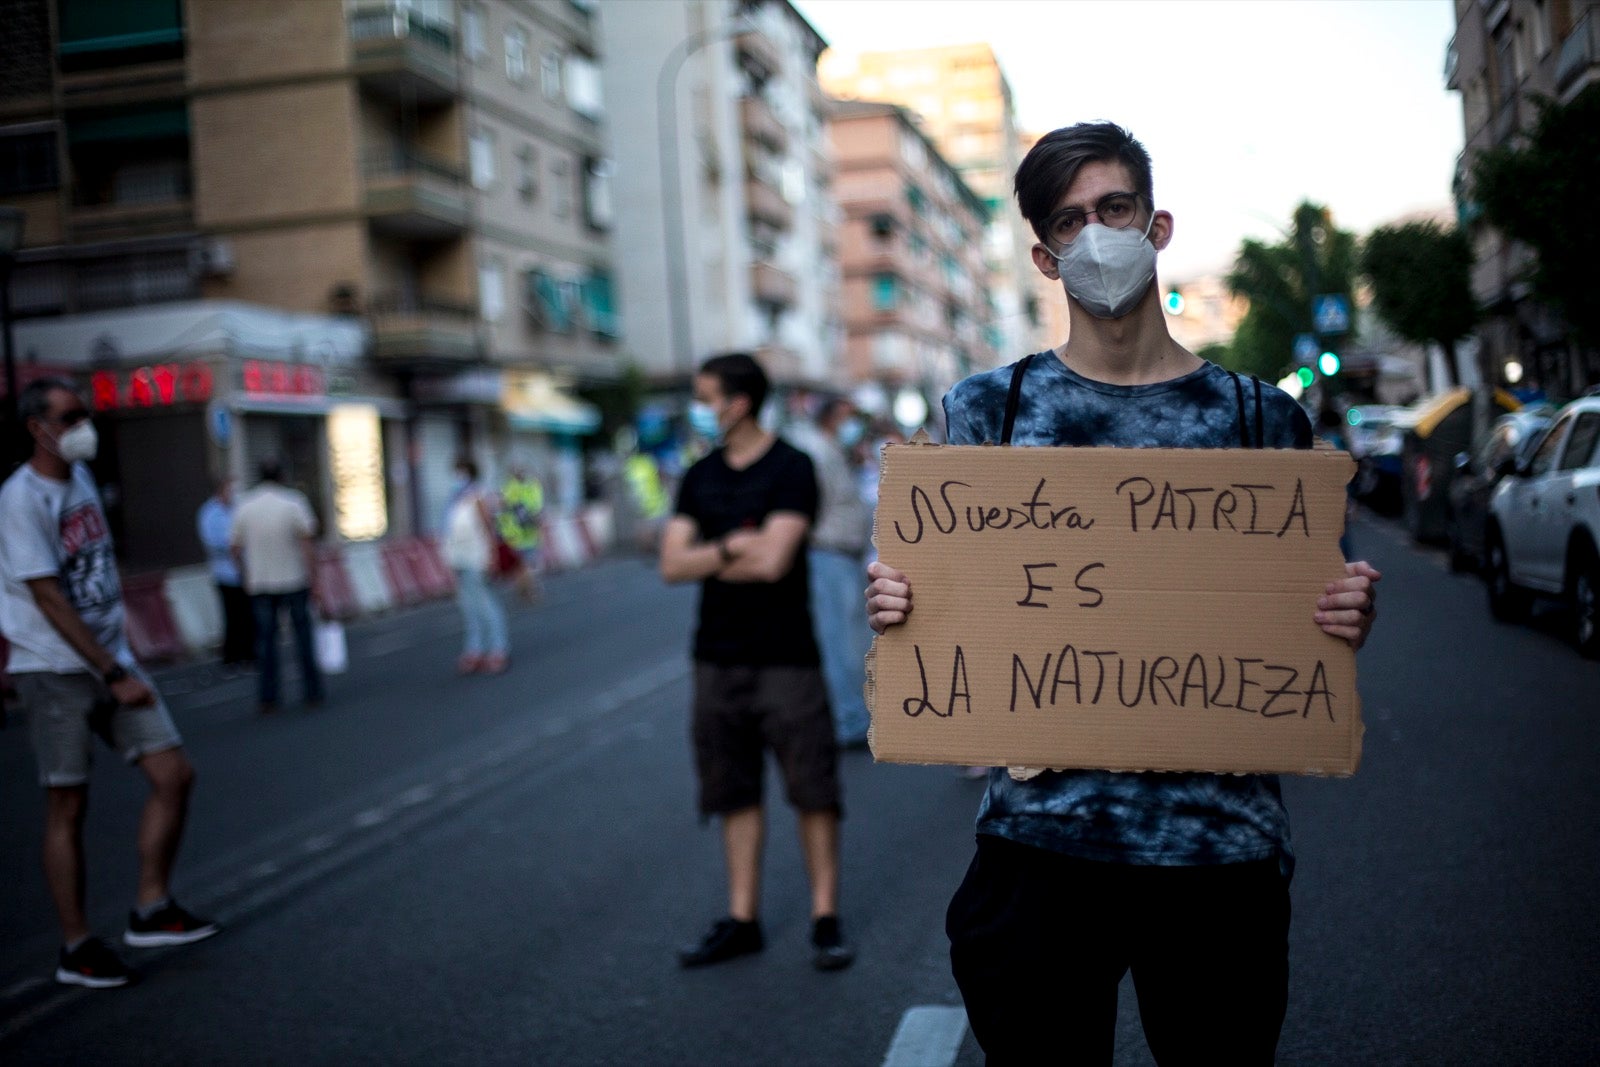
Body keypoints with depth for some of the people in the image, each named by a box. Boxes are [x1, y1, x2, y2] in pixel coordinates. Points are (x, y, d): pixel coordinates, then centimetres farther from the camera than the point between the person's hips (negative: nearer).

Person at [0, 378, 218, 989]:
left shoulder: (81, 477, 10)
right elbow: (49, 601, -17)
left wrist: (121, 665, 16)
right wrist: (114, 676, -17)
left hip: (112, 658, 7)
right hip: (56, 672, -7)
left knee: (174, 775, 1)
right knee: (68, 806, 0)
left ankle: (151, 910, 13)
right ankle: (76, 949, 11)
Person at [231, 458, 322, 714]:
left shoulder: (244, 507, -1)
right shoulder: (294, 502, -8)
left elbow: (236, 547, 5)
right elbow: (308, 542, -12)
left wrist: (247, 577, 20)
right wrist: (313, 579, -8)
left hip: (260, 585, 2)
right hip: (294, 580, -2)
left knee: (266, 638, 7)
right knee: (303, 634, 8)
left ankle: (268, 698, 5)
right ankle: (311, 693, 10)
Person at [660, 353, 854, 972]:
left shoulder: (790, 469, -8)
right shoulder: (699, 478, 9)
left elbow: (772, 560, -19)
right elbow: (672, 565, 1)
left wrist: (708, 559, -5)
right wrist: (734, 547, -12)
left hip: (784, 658, -5)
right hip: (717, 659, 5)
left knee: (812, 790, 0)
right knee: (734, 793, 10)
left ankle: (826, 919, 11)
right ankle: (742, 921, 18)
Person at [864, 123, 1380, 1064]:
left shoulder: (1261, 418, 5)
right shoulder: (989, 410, 6)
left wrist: (1346, 617, -11)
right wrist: (899, 605, -11)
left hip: (1222, 837, 1)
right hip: (1041, 833, 0)